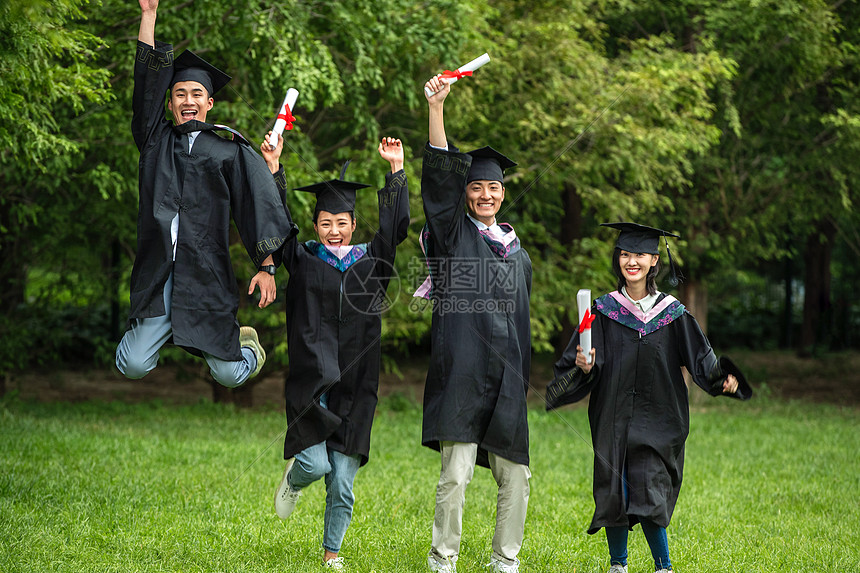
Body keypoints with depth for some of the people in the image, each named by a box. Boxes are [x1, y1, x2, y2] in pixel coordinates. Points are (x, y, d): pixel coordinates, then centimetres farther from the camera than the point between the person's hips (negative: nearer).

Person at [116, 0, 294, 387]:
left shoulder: (230, 151, 7)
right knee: (132, 367, -9)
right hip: (158, 274, 1)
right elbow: (147, 82, 7)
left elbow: (259, 206, 0)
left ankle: (245, 342, 33)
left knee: (229, 375, -3)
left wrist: (267, 267, -11)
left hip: (207, 275, -1)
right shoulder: (157, 141, 14)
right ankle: (162, 329, 25)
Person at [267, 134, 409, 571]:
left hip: (354, 388, 2)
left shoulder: (370, 261, 9)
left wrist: (396, 169, -4)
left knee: (341, 482, 3)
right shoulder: (304, 261, 5)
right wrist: (272, 168, -12)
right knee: (316, 463, -13)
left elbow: (395, 225, 1)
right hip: (311, 383, -2)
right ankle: (293, 480, 24)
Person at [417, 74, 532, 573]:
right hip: (462, 373, -5)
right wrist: (436, 108, -20)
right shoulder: (453, 233, 6)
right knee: (456, 475, -10)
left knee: (515, 477, 7)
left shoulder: (517, 252, 19)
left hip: (507, 381, 5)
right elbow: (439, 176, -8)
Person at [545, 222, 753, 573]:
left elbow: (700, 358, 0)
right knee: (615, 493, 4)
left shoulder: (672, 314, 2)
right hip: (614, 420, 1)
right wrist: (584, 367, -24)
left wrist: (722, 377, -18)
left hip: (656, 422, -1)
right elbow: (590, 361, -1)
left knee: (649, 494, -10)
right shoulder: (604, 311, 2)